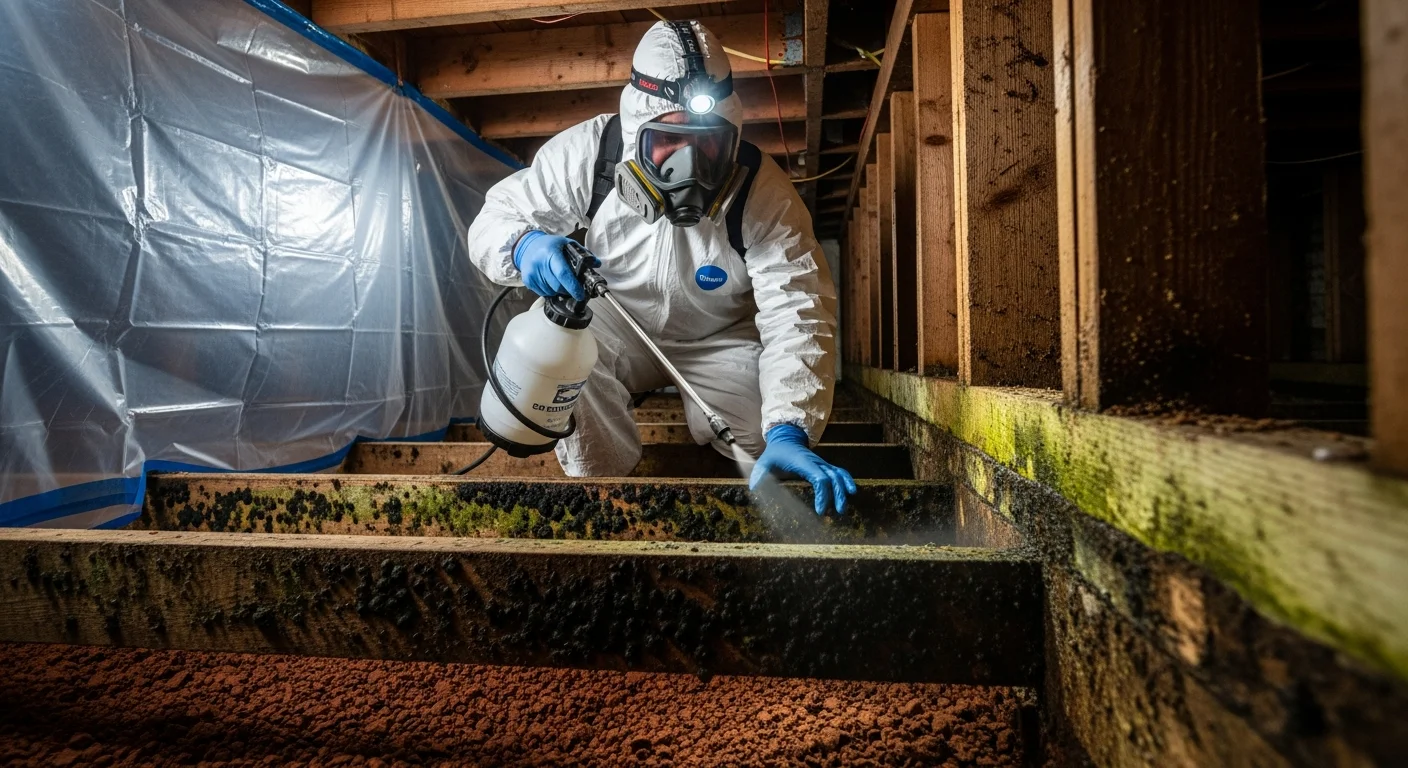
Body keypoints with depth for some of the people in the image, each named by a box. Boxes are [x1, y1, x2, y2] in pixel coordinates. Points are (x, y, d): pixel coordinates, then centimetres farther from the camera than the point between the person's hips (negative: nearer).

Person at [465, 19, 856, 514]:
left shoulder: (764, 193, -25)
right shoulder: (589, 154, -21)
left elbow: (798, 314, -31)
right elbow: (494, 218, -11)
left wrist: (789, 432, -46)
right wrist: (523, 245, -39)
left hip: (719, 343, 0)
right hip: (617, 328, 1)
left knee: (765, 438, -24)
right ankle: (603, 490, -7)